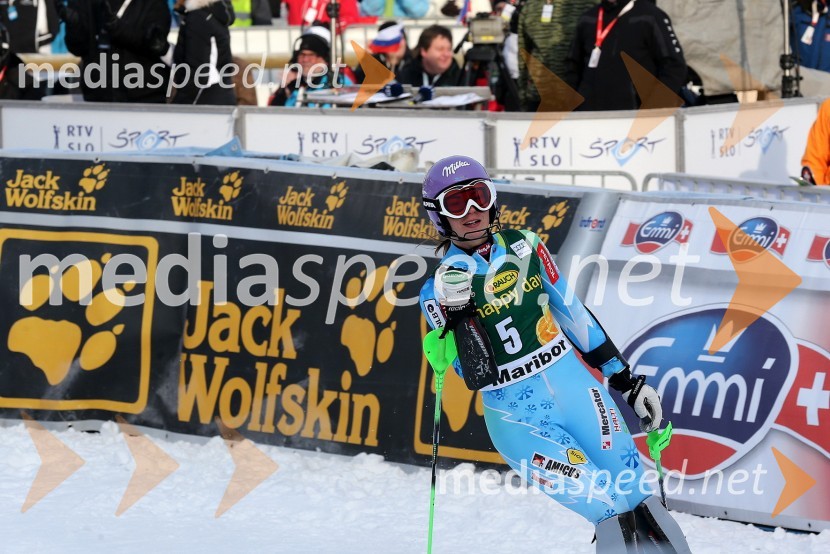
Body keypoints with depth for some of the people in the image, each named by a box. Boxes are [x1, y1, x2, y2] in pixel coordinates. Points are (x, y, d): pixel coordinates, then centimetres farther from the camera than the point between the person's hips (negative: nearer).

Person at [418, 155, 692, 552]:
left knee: (638, 498, -7)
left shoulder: (523, 246, 6)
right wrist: (455, 312, -26)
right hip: (517, 419, -3)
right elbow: (478, 377, -12)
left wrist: (627, 381, 15)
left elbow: (571, 312, 15)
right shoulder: (439, 289, -4)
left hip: (574, 386, 3)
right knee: (612, 508, -19)